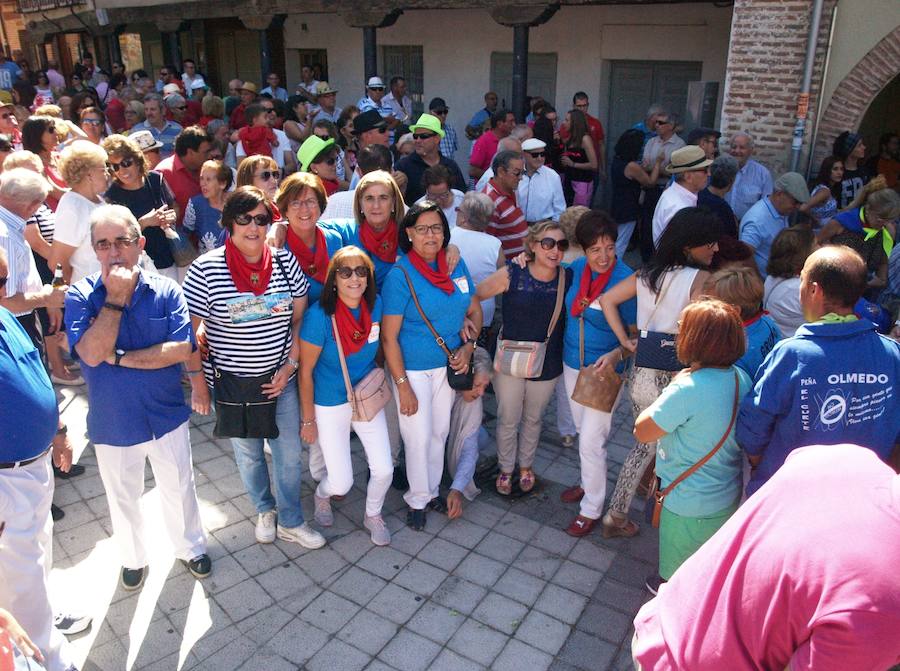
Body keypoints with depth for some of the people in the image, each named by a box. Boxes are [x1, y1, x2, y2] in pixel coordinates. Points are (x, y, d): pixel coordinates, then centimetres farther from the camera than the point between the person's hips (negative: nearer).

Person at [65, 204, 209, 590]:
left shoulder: (165, 291, -11)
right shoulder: (80, 296, -12)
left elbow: (182, 349, -21)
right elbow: (92, 353, -25)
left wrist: (119, 358, -22)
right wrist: (115, 297, -26)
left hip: (166, 417, 0)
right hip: (112, 424, 0)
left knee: (179, 489, 20)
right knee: (123, 499, 22)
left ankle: (190, 546, 45)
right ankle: (133, 558, 48)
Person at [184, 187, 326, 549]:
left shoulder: (284, 261, -6)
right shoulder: (205, 269, -14)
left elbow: (300, 317, 1)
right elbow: (189, 331, -9)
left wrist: (291, 364, -6)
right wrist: (198, 382, -8)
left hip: (281, 379, 2)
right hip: (233, 383, -2)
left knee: (289, 453, 11)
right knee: (248, 452, 18)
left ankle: (291, 522, 32)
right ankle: (265, 510, 44)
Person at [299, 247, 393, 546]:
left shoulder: (375, 305, -10)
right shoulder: (319, 315, -24)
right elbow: (305, 372, -14)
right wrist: (308, 420, -8)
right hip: (330, 406, -4)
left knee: (384, 470, 0)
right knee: (341, 483, 0)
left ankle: (373, 515, 33)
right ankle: (322, 495, 39)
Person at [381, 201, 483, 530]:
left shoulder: (456, 264, -2)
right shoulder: (400, 275, -18)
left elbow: (474, 309, 10)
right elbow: (389, 336, -17)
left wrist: (468, 346, -7)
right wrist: (403, 385, -18)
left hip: (447, 366, 5)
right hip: (413, 369, -5)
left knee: (440, 432, 18)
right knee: (419, 437, 5)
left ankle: (432, 490, 39)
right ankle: (418, 499, 28)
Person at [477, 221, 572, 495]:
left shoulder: (568, 278, -11)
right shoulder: (512, 274, -16)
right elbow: (473, 296, -9)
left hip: (547, 365, 2)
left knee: (533, 419, 22)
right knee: (508, 419, 14)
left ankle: (526, 465, 47)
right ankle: (506, 468, 38)